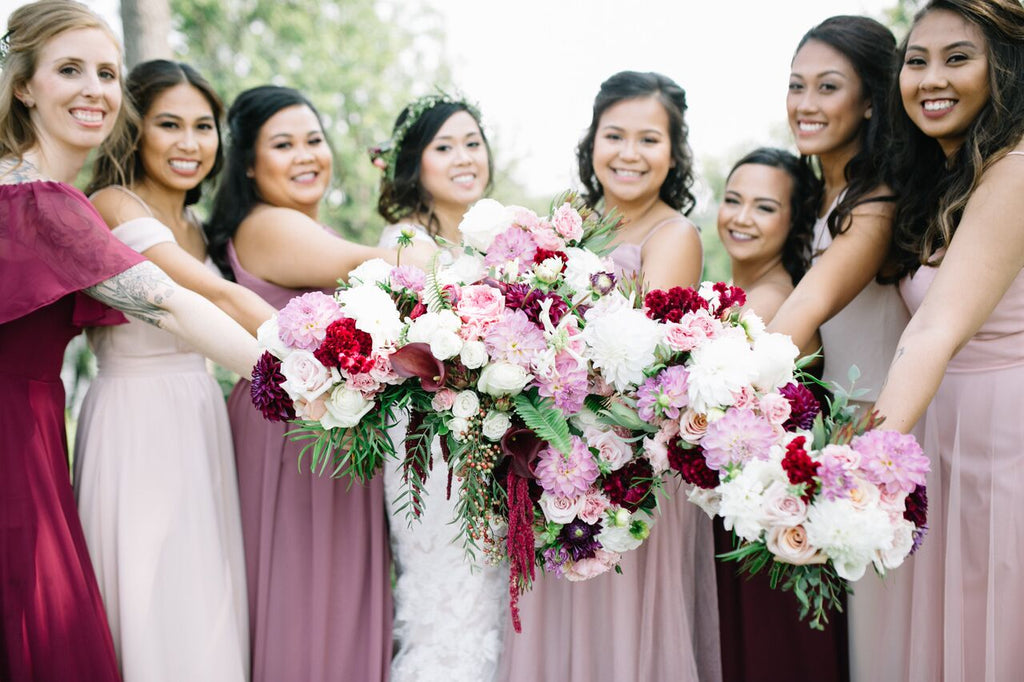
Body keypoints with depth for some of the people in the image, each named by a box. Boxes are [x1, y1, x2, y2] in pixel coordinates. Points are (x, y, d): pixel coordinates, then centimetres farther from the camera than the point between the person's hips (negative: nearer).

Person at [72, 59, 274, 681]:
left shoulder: (195, 227, 14)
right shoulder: (112, 205, -11)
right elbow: (217, 296, -24)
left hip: (202, 420, 7)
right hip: (136, 423, -7)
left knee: (208, 604, 9)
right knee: (153, 605, -4)